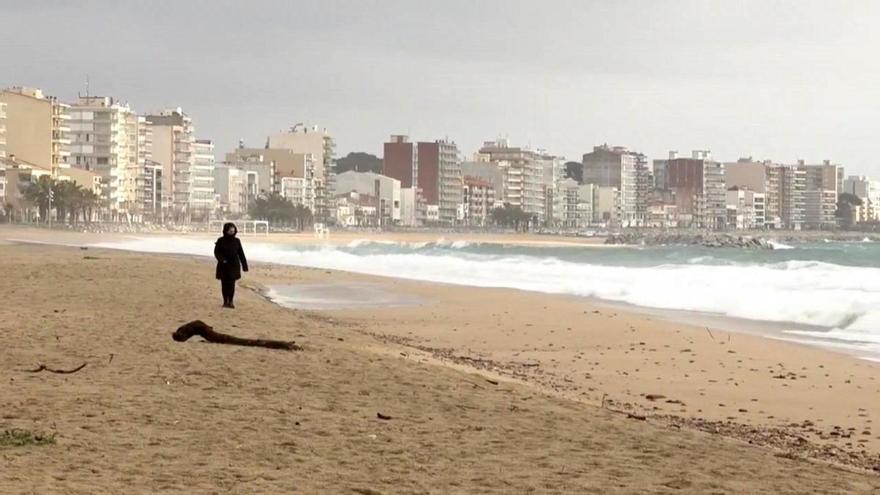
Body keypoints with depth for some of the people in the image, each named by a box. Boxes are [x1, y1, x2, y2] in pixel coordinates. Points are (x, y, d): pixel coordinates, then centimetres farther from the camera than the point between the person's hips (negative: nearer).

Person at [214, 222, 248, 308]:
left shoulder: (236, 241, 3)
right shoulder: (220, 241, -1)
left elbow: (241, 254, 6)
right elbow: (216, 252, -4)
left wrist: (244, 265, 4)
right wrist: (222, 260, -22)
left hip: (234, 266, 1)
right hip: (223, 266, 0)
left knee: (231, 284, -3)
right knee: (224, 284, 3)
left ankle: (230, 301, 4)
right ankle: (225, 301, 12)